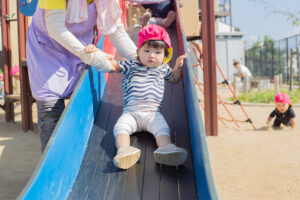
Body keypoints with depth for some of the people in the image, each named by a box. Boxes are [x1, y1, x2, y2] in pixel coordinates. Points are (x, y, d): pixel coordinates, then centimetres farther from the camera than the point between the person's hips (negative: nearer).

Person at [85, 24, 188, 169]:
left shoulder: (163, 69, 23)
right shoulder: (131, 65, 17)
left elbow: (174, 79, 41)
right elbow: (112, 64, 16)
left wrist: (178, 67, 22)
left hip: (153, 113, 1)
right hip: (131, 113, -1)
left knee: (162, 129, -31)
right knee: (120, 127, -32)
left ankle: (166, 148, -56)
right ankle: (124, 150, -54)